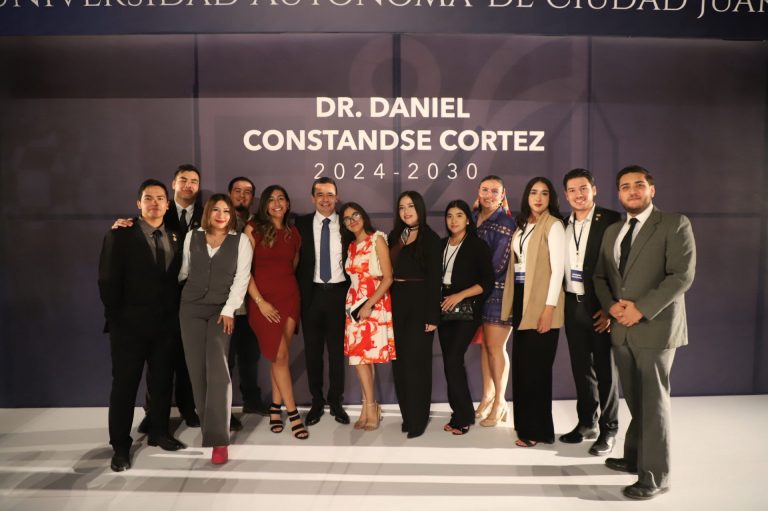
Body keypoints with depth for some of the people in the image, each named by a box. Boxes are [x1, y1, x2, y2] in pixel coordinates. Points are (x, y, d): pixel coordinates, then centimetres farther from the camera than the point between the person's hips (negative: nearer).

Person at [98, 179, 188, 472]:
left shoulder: (174, 239, 8)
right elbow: (108, 281, -6)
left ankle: (159, 433, 28)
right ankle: (120, 446, 16)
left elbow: (177, 280, 7)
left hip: (165, 325, 4)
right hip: (129, 325, -3)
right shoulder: (120, 236, -4)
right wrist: (116, 317, -9)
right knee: (124, 384, 5)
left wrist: (174, 316, 0)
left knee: (162, 381, 12)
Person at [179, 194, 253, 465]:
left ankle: (218, 439, -11)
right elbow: (184, 270, 16)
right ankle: (209, 425, 18)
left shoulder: (241, 240, -1)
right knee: (197, 369, 2)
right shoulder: (192, 237, 8)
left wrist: (229, 310, -11)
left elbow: (241, 278, -5)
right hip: (191, 307, 3)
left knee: (217, 369, -14)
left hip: (221, 310, -3)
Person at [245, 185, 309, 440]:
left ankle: (276, 408, 19)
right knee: (280, 356, -4)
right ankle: (293, 413, 6)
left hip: (289, 297, 4)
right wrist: (260, 301, -12)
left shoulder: (293, 233, 10)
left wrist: (286, 285, 9)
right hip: (263, 299, -4)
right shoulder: (254, 228, -4)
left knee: (279, 356, 6)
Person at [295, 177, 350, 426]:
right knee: (312, 350, 9)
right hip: (312, 294, 1)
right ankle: (317, 402, 24)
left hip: (338, 293, 0)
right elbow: (296, 261, 3)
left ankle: (336, 402, 22)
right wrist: (299, 292, -4)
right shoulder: (301, 224, 2)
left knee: (337, 350, 8)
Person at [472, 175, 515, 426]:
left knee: (495, 347, 0)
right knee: (484, 344, 13)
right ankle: (487, 397, 26)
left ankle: (500, 402, 15)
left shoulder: (505, 224, -10)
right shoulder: (473, 218, 8)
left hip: (498, 291, -6)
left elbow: (498, 265, -14)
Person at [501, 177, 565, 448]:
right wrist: (512, 302, 10)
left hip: (540, 300, -7)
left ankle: (537, 429, 11)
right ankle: (525, 423, 25)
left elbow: (558, 268, -14)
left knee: (535, 366, -1)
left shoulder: (553, 225, -7)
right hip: (520, 297, 7)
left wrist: (549, 308, -19)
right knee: (520, 363, 12)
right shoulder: (522, 224, 14)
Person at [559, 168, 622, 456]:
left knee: (605, 369, 5)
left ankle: (608, 429, 19)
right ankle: (587, 423, 29)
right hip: (573, 306, 5)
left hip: (601, 308, -5)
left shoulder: (612, 221, -8)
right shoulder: (563, 226, 9)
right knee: (581, 367, 14)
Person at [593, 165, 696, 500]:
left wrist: (641, 308, -19)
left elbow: (682, 275, -13)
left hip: (655, 327, -5)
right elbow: (600, 276, 16)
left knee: (653, 402, 0)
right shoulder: (612, 232, 16)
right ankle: (634, 458, 30)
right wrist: (612, 306, -4)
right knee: (634, 400, 15)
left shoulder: (675, 224, -3)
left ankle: (655, 476, 10)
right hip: (621, 329, 6)